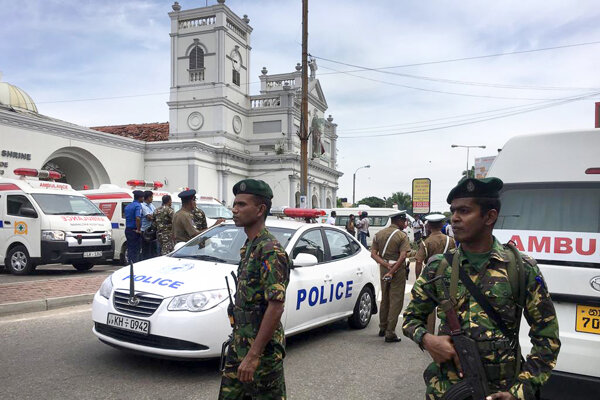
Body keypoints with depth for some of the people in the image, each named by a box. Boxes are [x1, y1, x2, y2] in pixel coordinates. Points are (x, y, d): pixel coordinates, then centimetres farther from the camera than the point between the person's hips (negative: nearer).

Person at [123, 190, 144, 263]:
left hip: (127, 229, 8)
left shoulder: (128, 206, 14)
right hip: (134, 231, -8)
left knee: (130, 249, 14)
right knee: (135, 250, -5)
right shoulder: (138, 205, -13)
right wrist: (138, 229, -19)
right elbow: (138, 218, -27)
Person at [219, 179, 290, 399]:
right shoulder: (248, 246, 9)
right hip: (239, 344, 9)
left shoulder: (270, 251, -20)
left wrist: (253, 356, -24)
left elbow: (276, 307, -25)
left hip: (262, 349, -9)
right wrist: (238, 341, 19)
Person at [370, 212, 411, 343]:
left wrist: (386, 265, -9)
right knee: (396, 301, 0)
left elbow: (373, 254, 0)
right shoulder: (402, 236, -9)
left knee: (384, 299, 19)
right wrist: (392, 271, -20)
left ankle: (382, 328, 30)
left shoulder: (379, 234, 7)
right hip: (398, 269, -6)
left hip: (384, 268, 6)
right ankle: (390, 333, -1)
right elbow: (402, 256, -21)